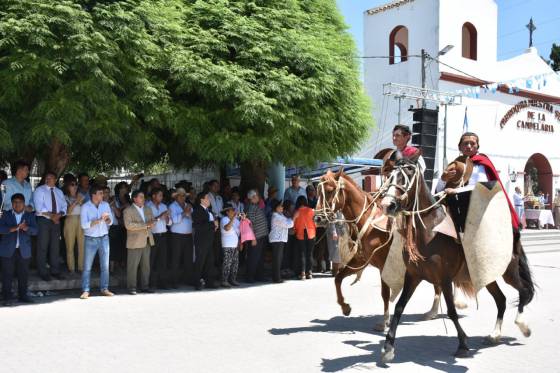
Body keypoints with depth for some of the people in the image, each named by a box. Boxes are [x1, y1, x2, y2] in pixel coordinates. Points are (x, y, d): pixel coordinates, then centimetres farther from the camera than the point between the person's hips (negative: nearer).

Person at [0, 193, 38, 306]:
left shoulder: (30, 216, 7)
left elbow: (35, 230, -5)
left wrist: (26, 228, -25)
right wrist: (13, 228, -24)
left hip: (24, 250, 1)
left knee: (23, 274, 7)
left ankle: (23, 295, 18)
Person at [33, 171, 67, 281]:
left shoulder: (59, 192, 14)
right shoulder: (39, 190, -3)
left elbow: (64, 207, 10)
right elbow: (39, 207, -13)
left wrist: (58, 215, -9)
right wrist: (51, 215, -18)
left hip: (56, 221, 5)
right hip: (43, 220, -5)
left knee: (55, 247, 8)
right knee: (43, 247, -3)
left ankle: (55, 271, 15)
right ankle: (43, 272, 4)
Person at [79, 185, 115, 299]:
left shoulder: (106, 205, 4)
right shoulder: (85, 207, -8)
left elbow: (110, 222, 5)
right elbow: (84, 224, -17)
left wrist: (107, 219, -18)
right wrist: (99, 220, -24)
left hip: (104, 238, 4)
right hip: (91, 239, -3)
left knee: (105, 265, 6)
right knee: (87, 266, 0)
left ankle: (104, 288, 15)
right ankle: (85, 291, 4)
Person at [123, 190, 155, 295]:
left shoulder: (148, 209, 17)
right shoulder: (128, 211, -4)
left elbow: (152, 222, 15)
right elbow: (128, 225, -16)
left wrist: (150, 224, -10)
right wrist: (145, 225, -18)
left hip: (147, 241, 6)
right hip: (135, 242, -6)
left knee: (146, 265, 10)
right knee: (133, 266, -3)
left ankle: (145, 286, 18)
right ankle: (131, 287, 4)